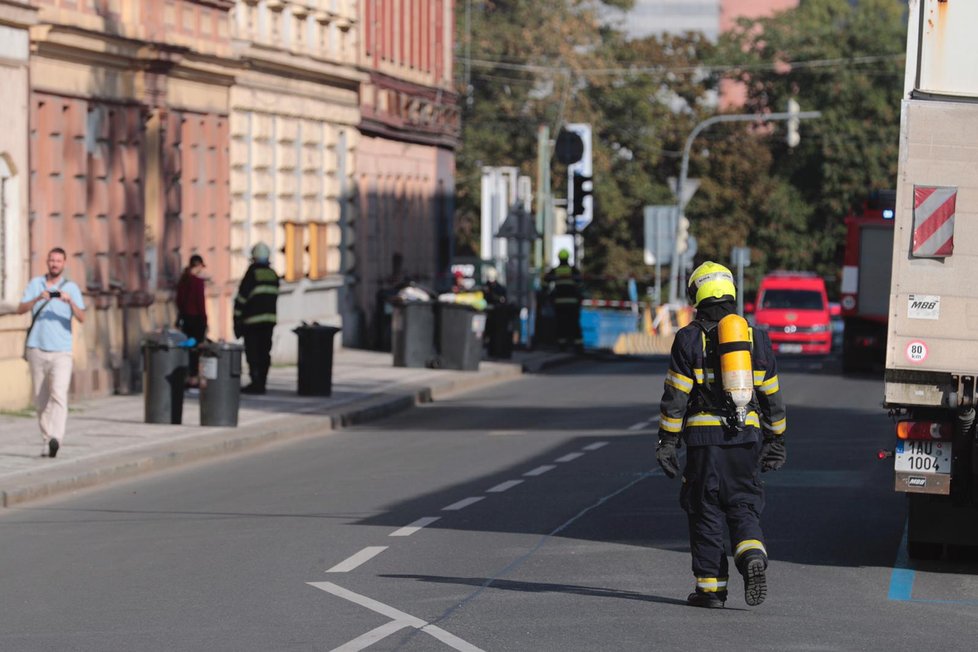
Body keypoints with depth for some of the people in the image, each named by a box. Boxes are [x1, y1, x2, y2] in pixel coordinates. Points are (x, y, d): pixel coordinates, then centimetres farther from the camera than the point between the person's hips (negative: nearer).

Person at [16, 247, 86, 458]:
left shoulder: (71, 288, 4)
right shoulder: (35, 284, 10)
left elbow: (81, 318, -7)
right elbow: (20, 310, 0)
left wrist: (70, 302, -25)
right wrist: (37, 299, -17)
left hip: (61, 351, -3)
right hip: (37, 349, 3)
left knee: (59, 394, -19)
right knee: (41, 399, 6)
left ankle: (56, 438, -32)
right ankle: (46, 441, 14)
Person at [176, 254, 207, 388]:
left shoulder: (183, 280, 8)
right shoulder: (197, 280, -13)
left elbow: (179, 300, 12)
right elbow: (200, 301, -14)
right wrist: (204, 319, -9)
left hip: (185, 316, 7)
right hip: (196, 317, -7)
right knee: (195, 348, -3)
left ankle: (186, 377, 13)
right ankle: (193, 378, -3)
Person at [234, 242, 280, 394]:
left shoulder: (252, 273, -8)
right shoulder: (273, 275, 10)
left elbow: (242, 297, -8)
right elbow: (274, 297, 11)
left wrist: (237, 319, -3)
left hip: (252, 319, -6)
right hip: (269, 319, 6)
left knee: (252, 352, -3)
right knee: (264, 352, 8)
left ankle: (255, 382, -9)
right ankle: (261, 383, 8)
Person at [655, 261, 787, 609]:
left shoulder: (690, 338, -4)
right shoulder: (756, 338, 9)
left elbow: (676, 395, -6)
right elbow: (771, 394, 13)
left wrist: (667, 441, -1)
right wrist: (775, 440, 21)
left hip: (705, 438, -3)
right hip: (746, 437, 3)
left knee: (706, 512, 4)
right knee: (743, 506, 11)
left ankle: (711, 586, 5)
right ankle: (753, 558, -16)